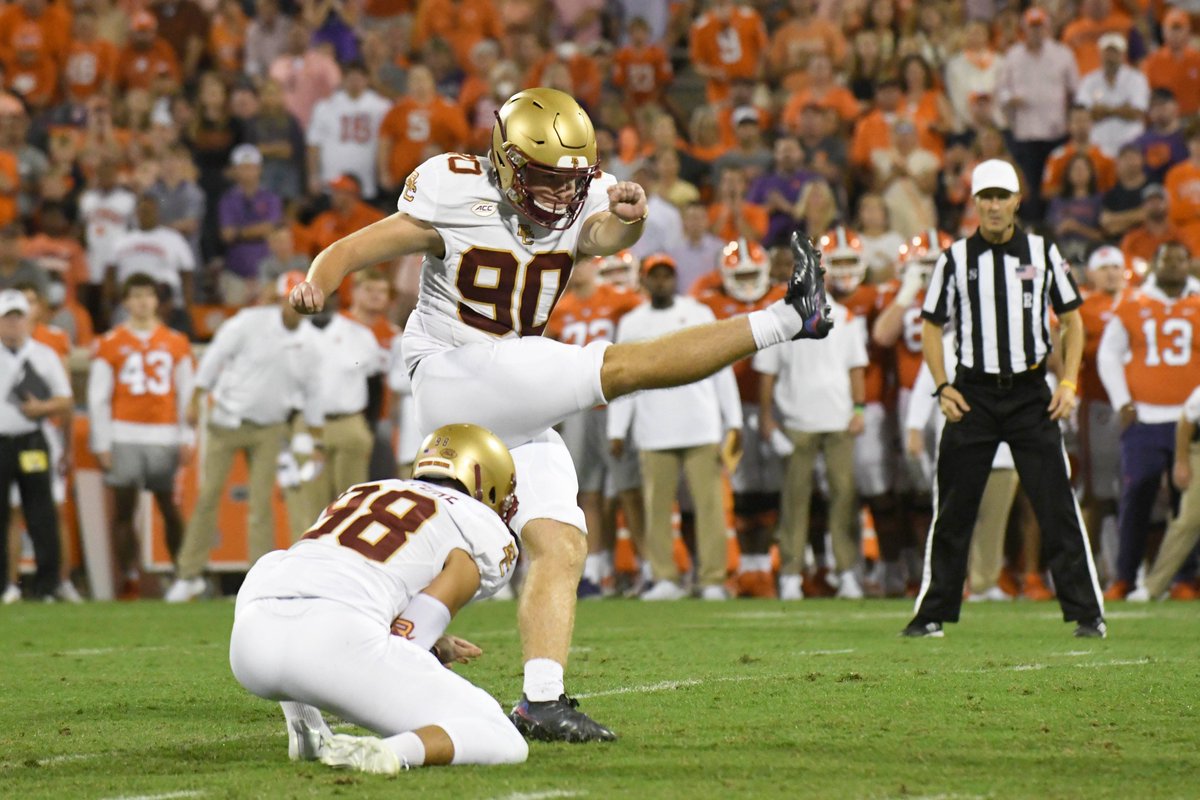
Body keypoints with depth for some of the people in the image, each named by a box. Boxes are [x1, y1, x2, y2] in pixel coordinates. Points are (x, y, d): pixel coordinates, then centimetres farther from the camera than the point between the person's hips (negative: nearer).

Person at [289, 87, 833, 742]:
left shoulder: (579, 203, 5)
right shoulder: (455, 198, -9)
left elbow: (605, 234, -19)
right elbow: (351, 250, -6)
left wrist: (628, 217, -43)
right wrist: (315, 285, -27)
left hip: (515, 411, 7)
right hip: (453, 378, -7)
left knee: (560, 546, -3)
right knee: (621, 366, -17)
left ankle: (541, 700, -7)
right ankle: (785, 319, -16)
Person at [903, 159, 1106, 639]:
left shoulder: (1043, 253, 4)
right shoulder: (956, 258, 4)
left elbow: (1071, 319, 10)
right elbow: (932, 325, 10)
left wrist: (1069, 382, -2)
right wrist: (943, 387, -2)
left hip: (1031, 394, 0)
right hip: (973, 395, 1)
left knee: (1057, 506, -4)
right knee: (952, 511, 2)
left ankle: (1087, 613, 0)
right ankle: (933, 614, 10)